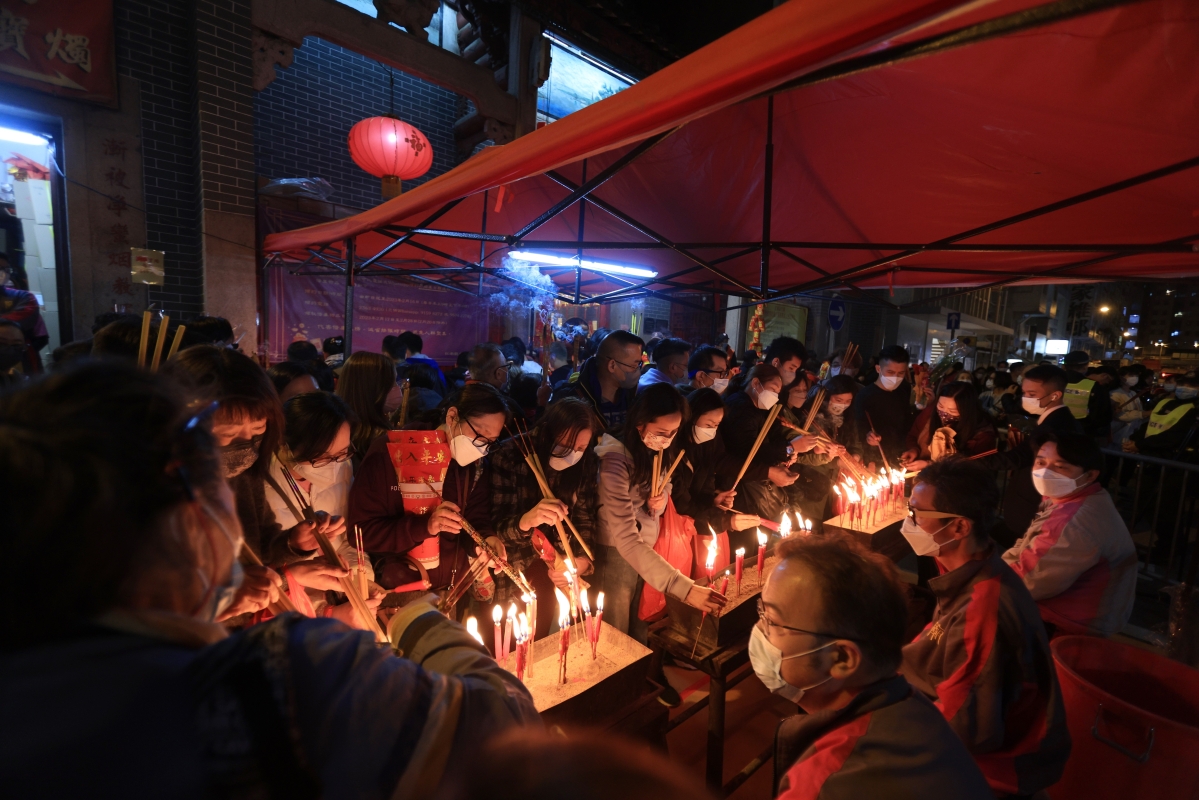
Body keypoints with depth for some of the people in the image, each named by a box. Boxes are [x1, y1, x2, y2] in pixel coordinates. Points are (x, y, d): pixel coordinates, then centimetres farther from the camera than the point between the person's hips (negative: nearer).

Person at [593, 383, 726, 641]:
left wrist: (661, 498, -15)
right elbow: (626, 540, -34)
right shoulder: (615, 461, -30)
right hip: (617, 554, -5)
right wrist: (684, 588, -40)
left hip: (647, 547, 6)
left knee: (639, 631, 19)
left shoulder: (659, 448, -9)